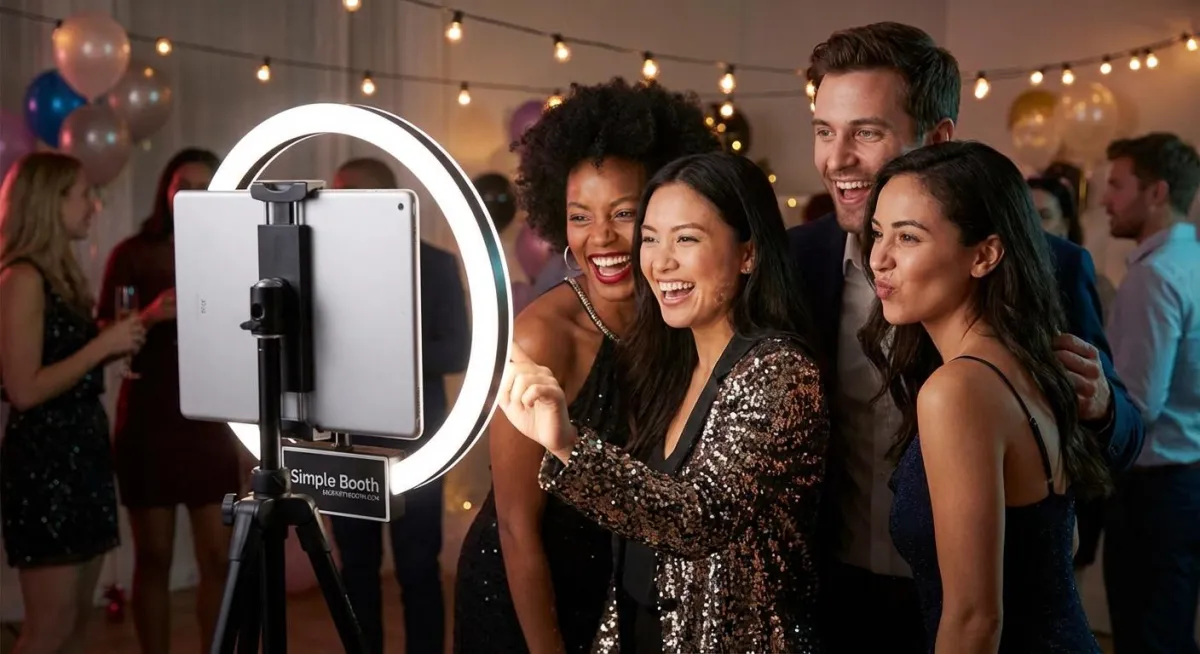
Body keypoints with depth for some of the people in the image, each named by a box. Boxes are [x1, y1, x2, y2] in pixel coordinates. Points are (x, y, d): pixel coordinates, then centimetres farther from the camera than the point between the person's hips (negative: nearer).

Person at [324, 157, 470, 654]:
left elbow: (457, 352, -6)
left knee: (417, 569, -1)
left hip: (410, 443, -3)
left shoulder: (435, 265, -1)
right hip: (348, 441, 3)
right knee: (357, 567, 8)